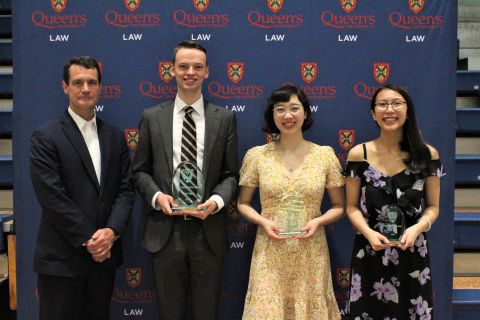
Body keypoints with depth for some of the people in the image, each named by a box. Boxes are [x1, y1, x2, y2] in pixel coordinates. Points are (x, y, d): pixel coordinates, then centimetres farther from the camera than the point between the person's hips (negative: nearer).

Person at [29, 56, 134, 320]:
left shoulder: (115, 137, 10)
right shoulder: (45, 137, -5)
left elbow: (126, 189, 5)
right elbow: (52, 197, -13)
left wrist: (111, 231, -11)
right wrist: (89, 240, -13)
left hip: (104, 255, 5)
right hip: (61, 258, -4)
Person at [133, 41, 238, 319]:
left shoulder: (225, 118, 5)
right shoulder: (152, 117, 5)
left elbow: (231, 174, 5)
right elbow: (141, 171, 7)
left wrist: (216, 200, -14)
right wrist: (156, 196, -12)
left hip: (208, 231, 0)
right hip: (165, 231, 0)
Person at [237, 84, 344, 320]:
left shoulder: (325, 155, 1)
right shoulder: (257, 155, 0)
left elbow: (339, 206, 8)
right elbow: (243, 204, 9)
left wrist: (318, 221, -11)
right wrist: (263, 221, -9)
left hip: (311, 253, 1)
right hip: (270, 252, 0)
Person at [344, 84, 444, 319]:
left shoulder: (427, 155, -1)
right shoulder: (358, 154, -3)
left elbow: (433, 206, 4)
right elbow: (352, 207, 1)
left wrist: (417, 228, -16)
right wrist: (368, 232, -17)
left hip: (412, 254, 1)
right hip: (369, 254, 0)